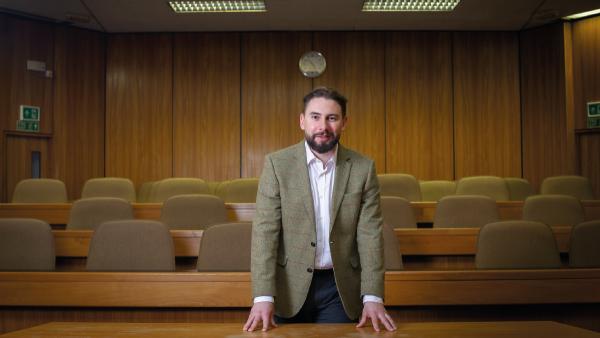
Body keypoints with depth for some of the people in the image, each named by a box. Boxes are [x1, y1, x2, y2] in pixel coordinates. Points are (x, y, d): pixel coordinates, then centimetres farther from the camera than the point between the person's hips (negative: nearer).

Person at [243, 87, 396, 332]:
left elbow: (370, 234, -5)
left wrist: (372, 297, -12)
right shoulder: (277, 164, -7)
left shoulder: (363, 168, -3)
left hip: (340, 287, 1)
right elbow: (265, 231, -11)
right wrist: (263, 297, -18)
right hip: (290, 286, 0)